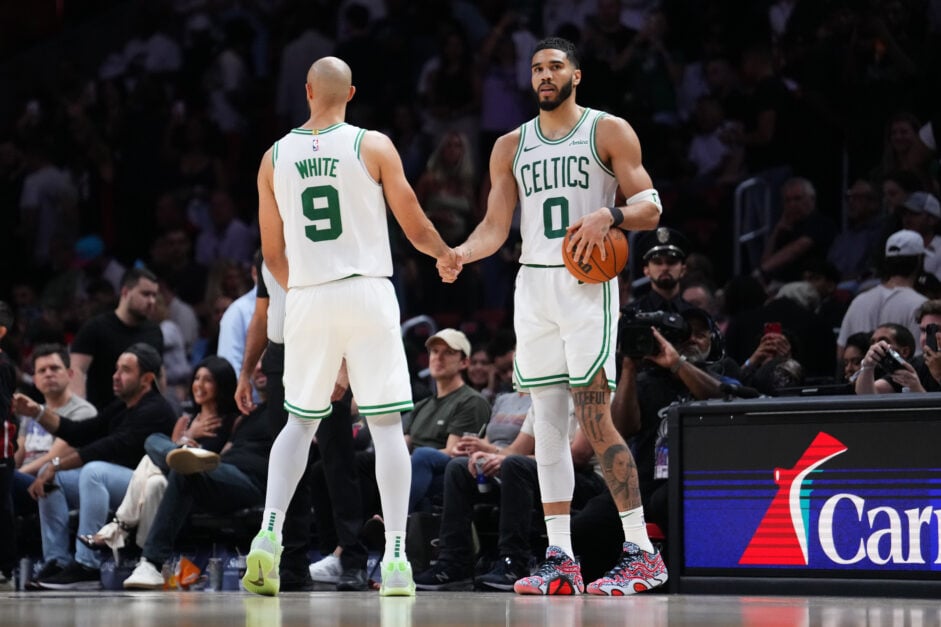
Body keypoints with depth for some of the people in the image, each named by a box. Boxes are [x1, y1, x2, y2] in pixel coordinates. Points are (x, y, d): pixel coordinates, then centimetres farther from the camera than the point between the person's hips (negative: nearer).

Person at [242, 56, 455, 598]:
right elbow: (416, 230, 0)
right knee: (387, 425, 2)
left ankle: (269, 534, -2)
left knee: (301, 422, 16)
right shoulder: (373, 146, -3)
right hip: (368, 293, -2)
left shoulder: (275, 158, 5)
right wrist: (446, 254, 22)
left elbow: (273, 253, 11)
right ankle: (396, 558, -6)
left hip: (307, 298, 2)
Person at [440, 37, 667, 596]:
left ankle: (642, 553, -9)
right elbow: (495, 228, 12)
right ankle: (561, 560, 4)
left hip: (587, 283, -5)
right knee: (547, 423, 3)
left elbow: (651, 208, -2)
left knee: (594, 418, -13)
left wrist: (610, 215, -23)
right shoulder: (511, 146, 15)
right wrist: (460, 254, -8)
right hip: (533, 284, 5)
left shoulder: (609, 131, 2)